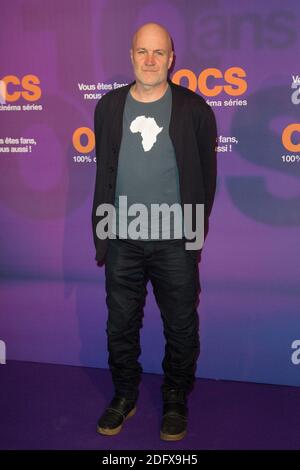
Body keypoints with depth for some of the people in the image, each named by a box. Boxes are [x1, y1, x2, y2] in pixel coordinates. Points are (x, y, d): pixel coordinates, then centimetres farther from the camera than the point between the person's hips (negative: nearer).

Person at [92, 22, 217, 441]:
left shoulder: (193, 108, 0)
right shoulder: (108, 106, 6)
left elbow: (207, 174, 3)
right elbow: (103, 172, 9)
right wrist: (101, 232, 6)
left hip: (176, 241, -2)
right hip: (122, 241, 2)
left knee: (181, 328, 9)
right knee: (121, 326, 12)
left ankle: (176, 401, 30)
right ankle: (124, 397, 33)